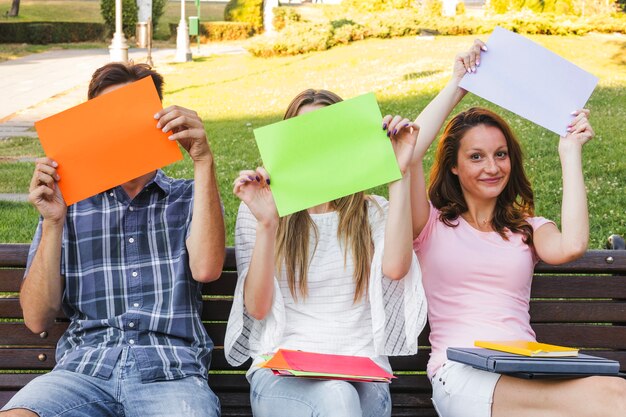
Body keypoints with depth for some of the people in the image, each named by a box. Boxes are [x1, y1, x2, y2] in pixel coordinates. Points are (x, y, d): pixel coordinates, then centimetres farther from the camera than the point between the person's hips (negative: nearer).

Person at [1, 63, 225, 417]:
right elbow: (37, 319, 7)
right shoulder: (69, 203, 16)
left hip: (171, 371, -1)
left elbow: (206, 268, -8)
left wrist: (203, 162, -10)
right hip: (84, 367, 1)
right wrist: (54, 222, -4)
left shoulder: (189, 199, 15)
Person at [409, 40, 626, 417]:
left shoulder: (528, 229, 22)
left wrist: (570, 152, 8)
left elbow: (572, 245, -3)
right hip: (461, 375, -4)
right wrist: (456, 87, 7)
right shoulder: (434, 225, 15)